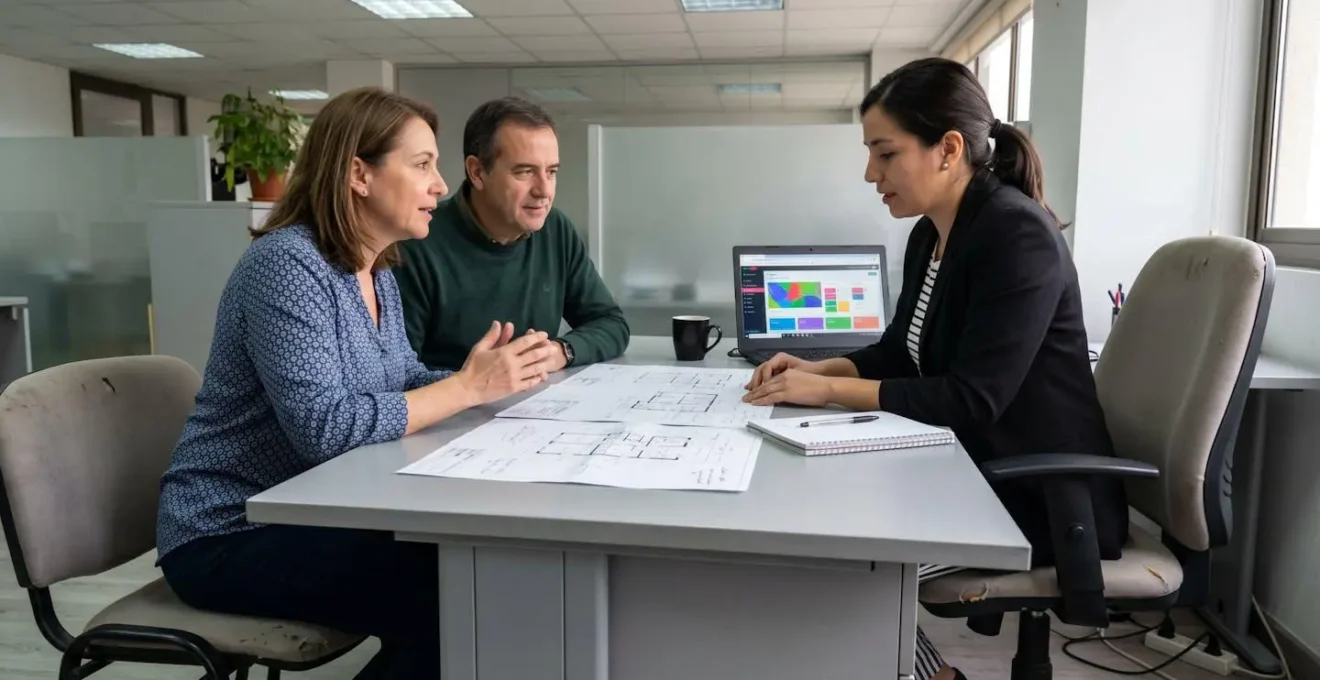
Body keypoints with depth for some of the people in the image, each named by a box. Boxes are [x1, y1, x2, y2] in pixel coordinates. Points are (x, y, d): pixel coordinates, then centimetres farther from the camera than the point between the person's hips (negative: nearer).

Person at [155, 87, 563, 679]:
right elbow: (323, 426, -29)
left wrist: (476, 375, -15)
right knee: (445, 594, -20)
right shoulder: (286, 263, -21)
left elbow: (403, 383, 4)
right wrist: (467, 388, -26)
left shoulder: (377, 272, 6)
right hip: (229, 536, -8)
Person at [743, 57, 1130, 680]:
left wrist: (829, 391, -25)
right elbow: (898, 353, 14)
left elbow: (971, 398, -26)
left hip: (1042, 496, -8)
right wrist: (819, 368, -4)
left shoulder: (1017, 233, -22)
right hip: (974, 468, 9)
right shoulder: (930, 233, 5)